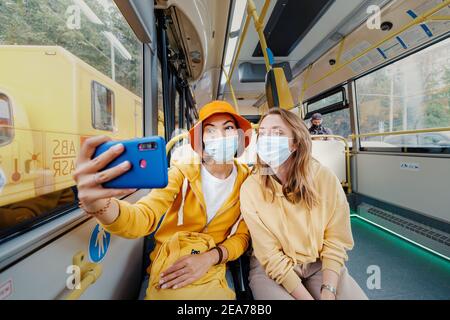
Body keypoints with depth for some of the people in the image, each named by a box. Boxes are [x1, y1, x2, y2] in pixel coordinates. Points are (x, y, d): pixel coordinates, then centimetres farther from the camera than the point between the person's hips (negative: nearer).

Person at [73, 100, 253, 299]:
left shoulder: (247, 180, -7)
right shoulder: (182, 173, -12)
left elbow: (243, 235, -1)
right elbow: (143, 219, -24)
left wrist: (211, 257, -19)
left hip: (212, 269, 1)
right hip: (167, 269, -1)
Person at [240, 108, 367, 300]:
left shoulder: (325, 178, -14)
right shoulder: (250, 188, -17)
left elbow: (336, 242, -8)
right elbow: (270, 257, -14)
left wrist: (328, 291, -19)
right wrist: (306, 296, -19)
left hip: (320, 264, 2)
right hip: (271, 269, -1)